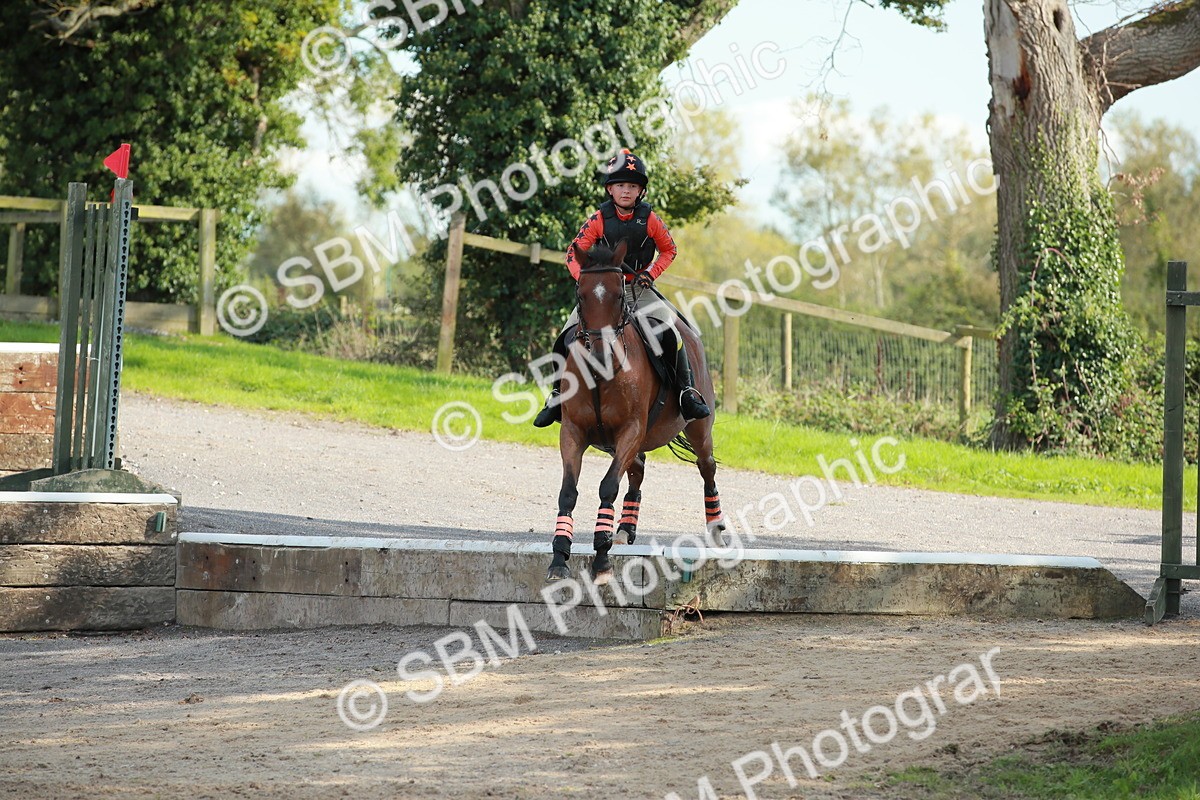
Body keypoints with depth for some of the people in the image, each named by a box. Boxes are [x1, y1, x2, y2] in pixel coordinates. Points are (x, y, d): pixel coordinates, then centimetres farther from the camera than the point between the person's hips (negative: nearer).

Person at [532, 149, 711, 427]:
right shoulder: (599, 220, -5)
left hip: (639, 289, 0)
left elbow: (668, 250, 11)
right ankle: (557, 396, 1)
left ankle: (687, 392, -14)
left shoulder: (649, 219, -3)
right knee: (567, 338, -14)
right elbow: (574, 253, -4)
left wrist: (652, 273, -4)